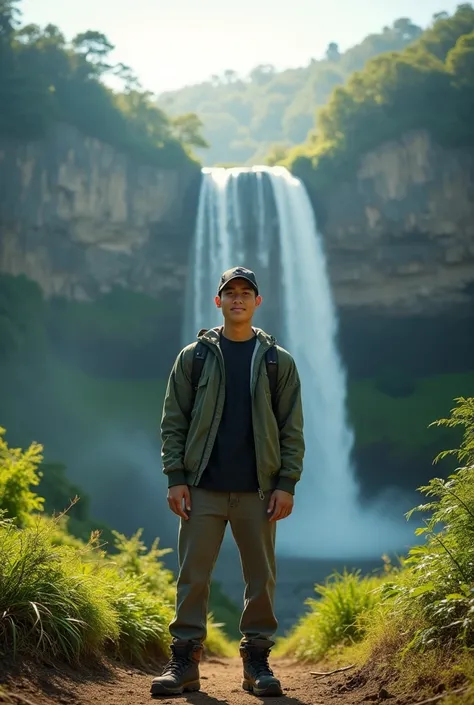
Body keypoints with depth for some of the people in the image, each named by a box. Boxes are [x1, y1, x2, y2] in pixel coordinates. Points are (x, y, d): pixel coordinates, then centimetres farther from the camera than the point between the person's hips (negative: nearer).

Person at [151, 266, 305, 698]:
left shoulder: (278, 361, 8)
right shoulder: (193, 357, 7)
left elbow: (292, 428, 5)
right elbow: (173, 421, 5)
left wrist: (287, 484, -4)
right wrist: (175, 478, -4)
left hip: (258, 491, 1)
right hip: (203, 488, 0)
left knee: (261, 579, 5)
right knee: (193, 576, 1)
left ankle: (257, 661, 16)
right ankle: (185, 660, 8)